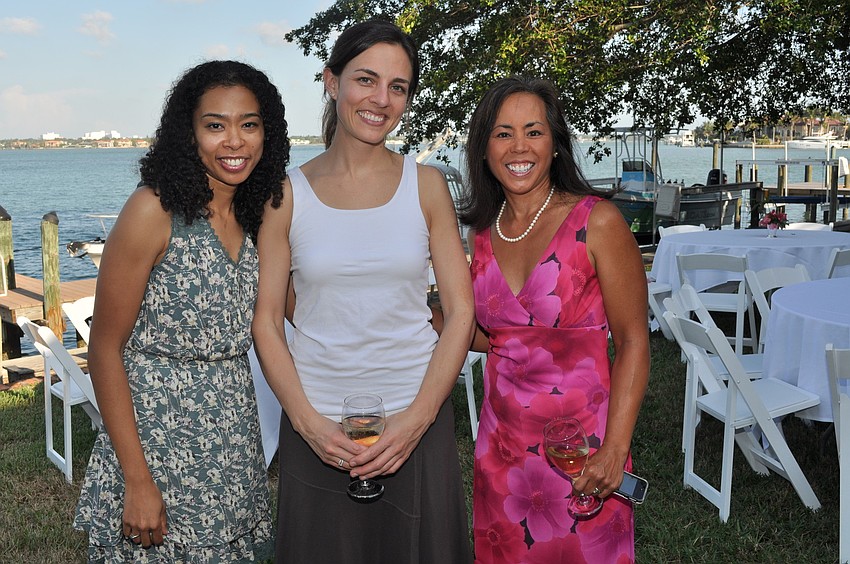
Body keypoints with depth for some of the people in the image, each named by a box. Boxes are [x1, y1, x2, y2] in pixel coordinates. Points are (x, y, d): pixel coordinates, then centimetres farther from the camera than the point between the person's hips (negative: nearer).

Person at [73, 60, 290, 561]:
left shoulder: (258, 212, 3)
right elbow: (105, 349, -14)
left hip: (235, 436, 6)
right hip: (158, 437, -6)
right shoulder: (156, 209, -15)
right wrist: (136, 479, -15)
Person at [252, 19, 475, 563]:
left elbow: (461, 312, -1)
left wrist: (418, 417, -10)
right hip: (317, 428, 0)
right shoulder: (288, 193, -1)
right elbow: (266, 322, 0)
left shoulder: (427, 185, 1)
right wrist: (308, 421, -11)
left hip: (416, 421, 1)